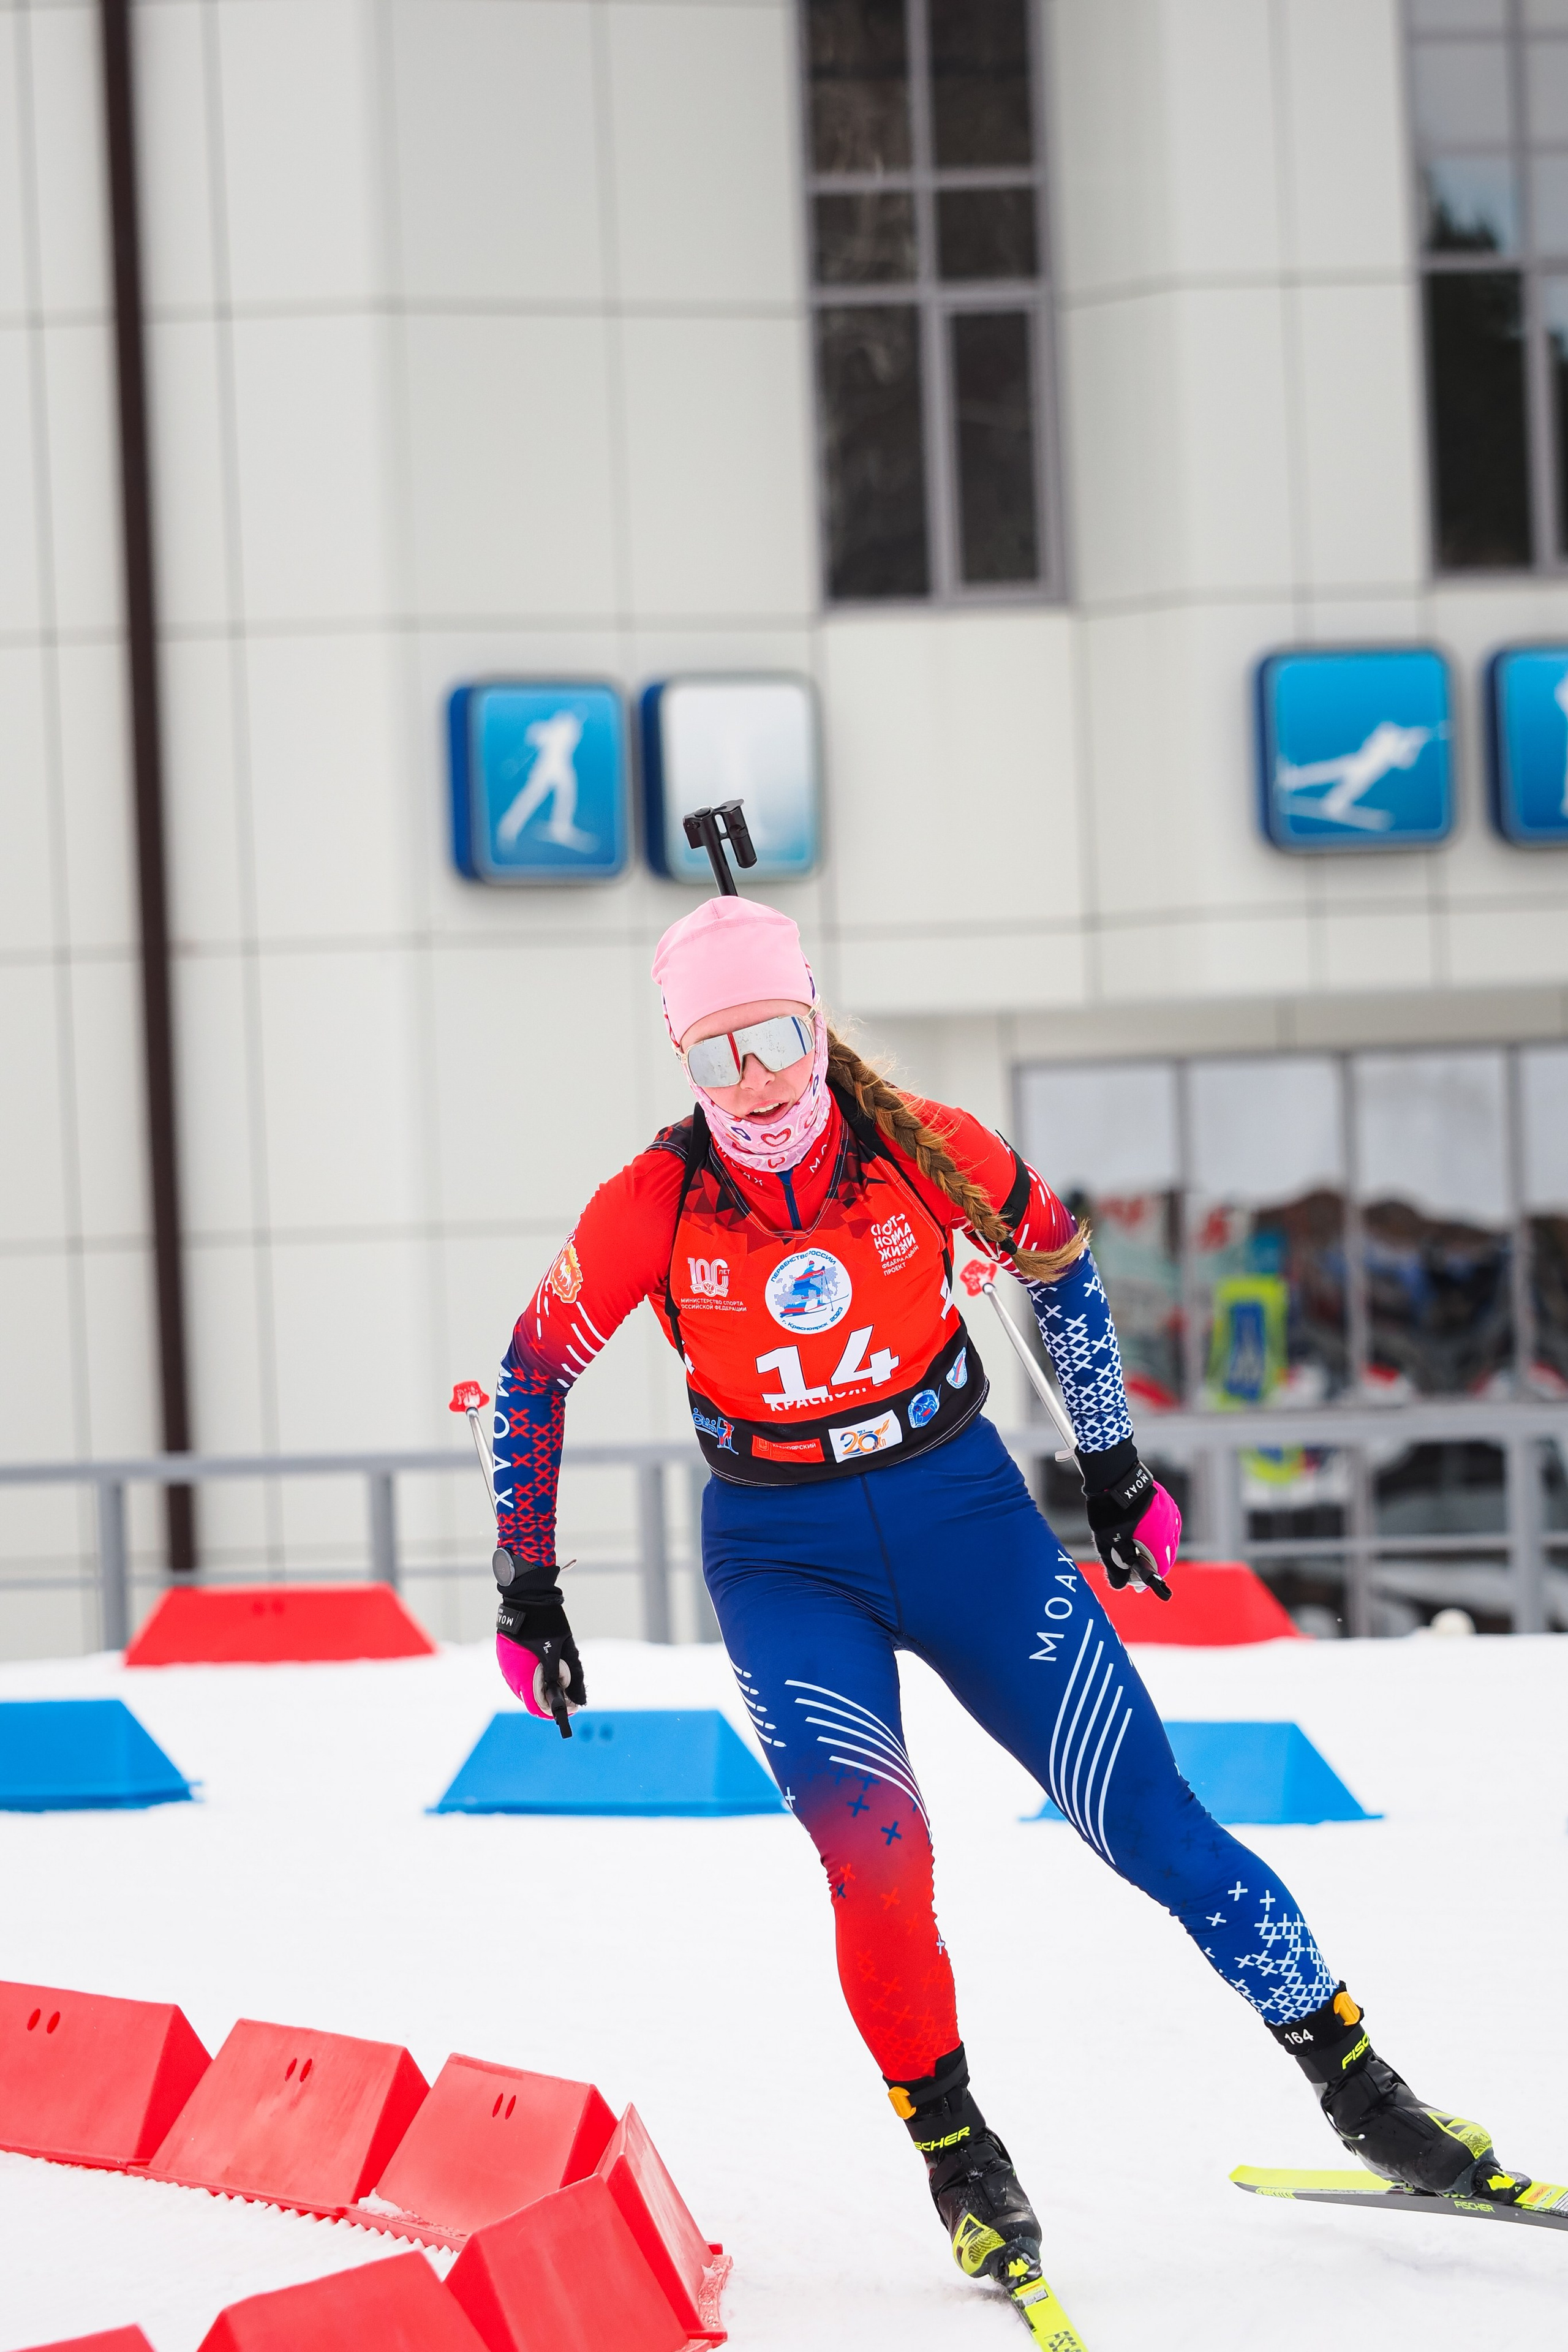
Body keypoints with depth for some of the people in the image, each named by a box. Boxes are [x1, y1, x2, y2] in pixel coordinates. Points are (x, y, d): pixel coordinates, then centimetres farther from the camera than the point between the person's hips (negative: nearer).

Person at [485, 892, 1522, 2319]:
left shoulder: (924, 1149, -13)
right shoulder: (653, 1207, -14)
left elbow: (1057, 1261, 6)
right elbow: (537, 1365, 0)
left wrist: (1114, 1466, 13)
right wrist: (527, 1585, 2)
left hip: (960, 1507, 1)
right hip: (783, 1557, -1)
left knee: (1144, 1814, -4)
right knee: (873, 1841, -22)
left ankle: (1357, 2087, 9)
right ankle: (956, 2153, -3)